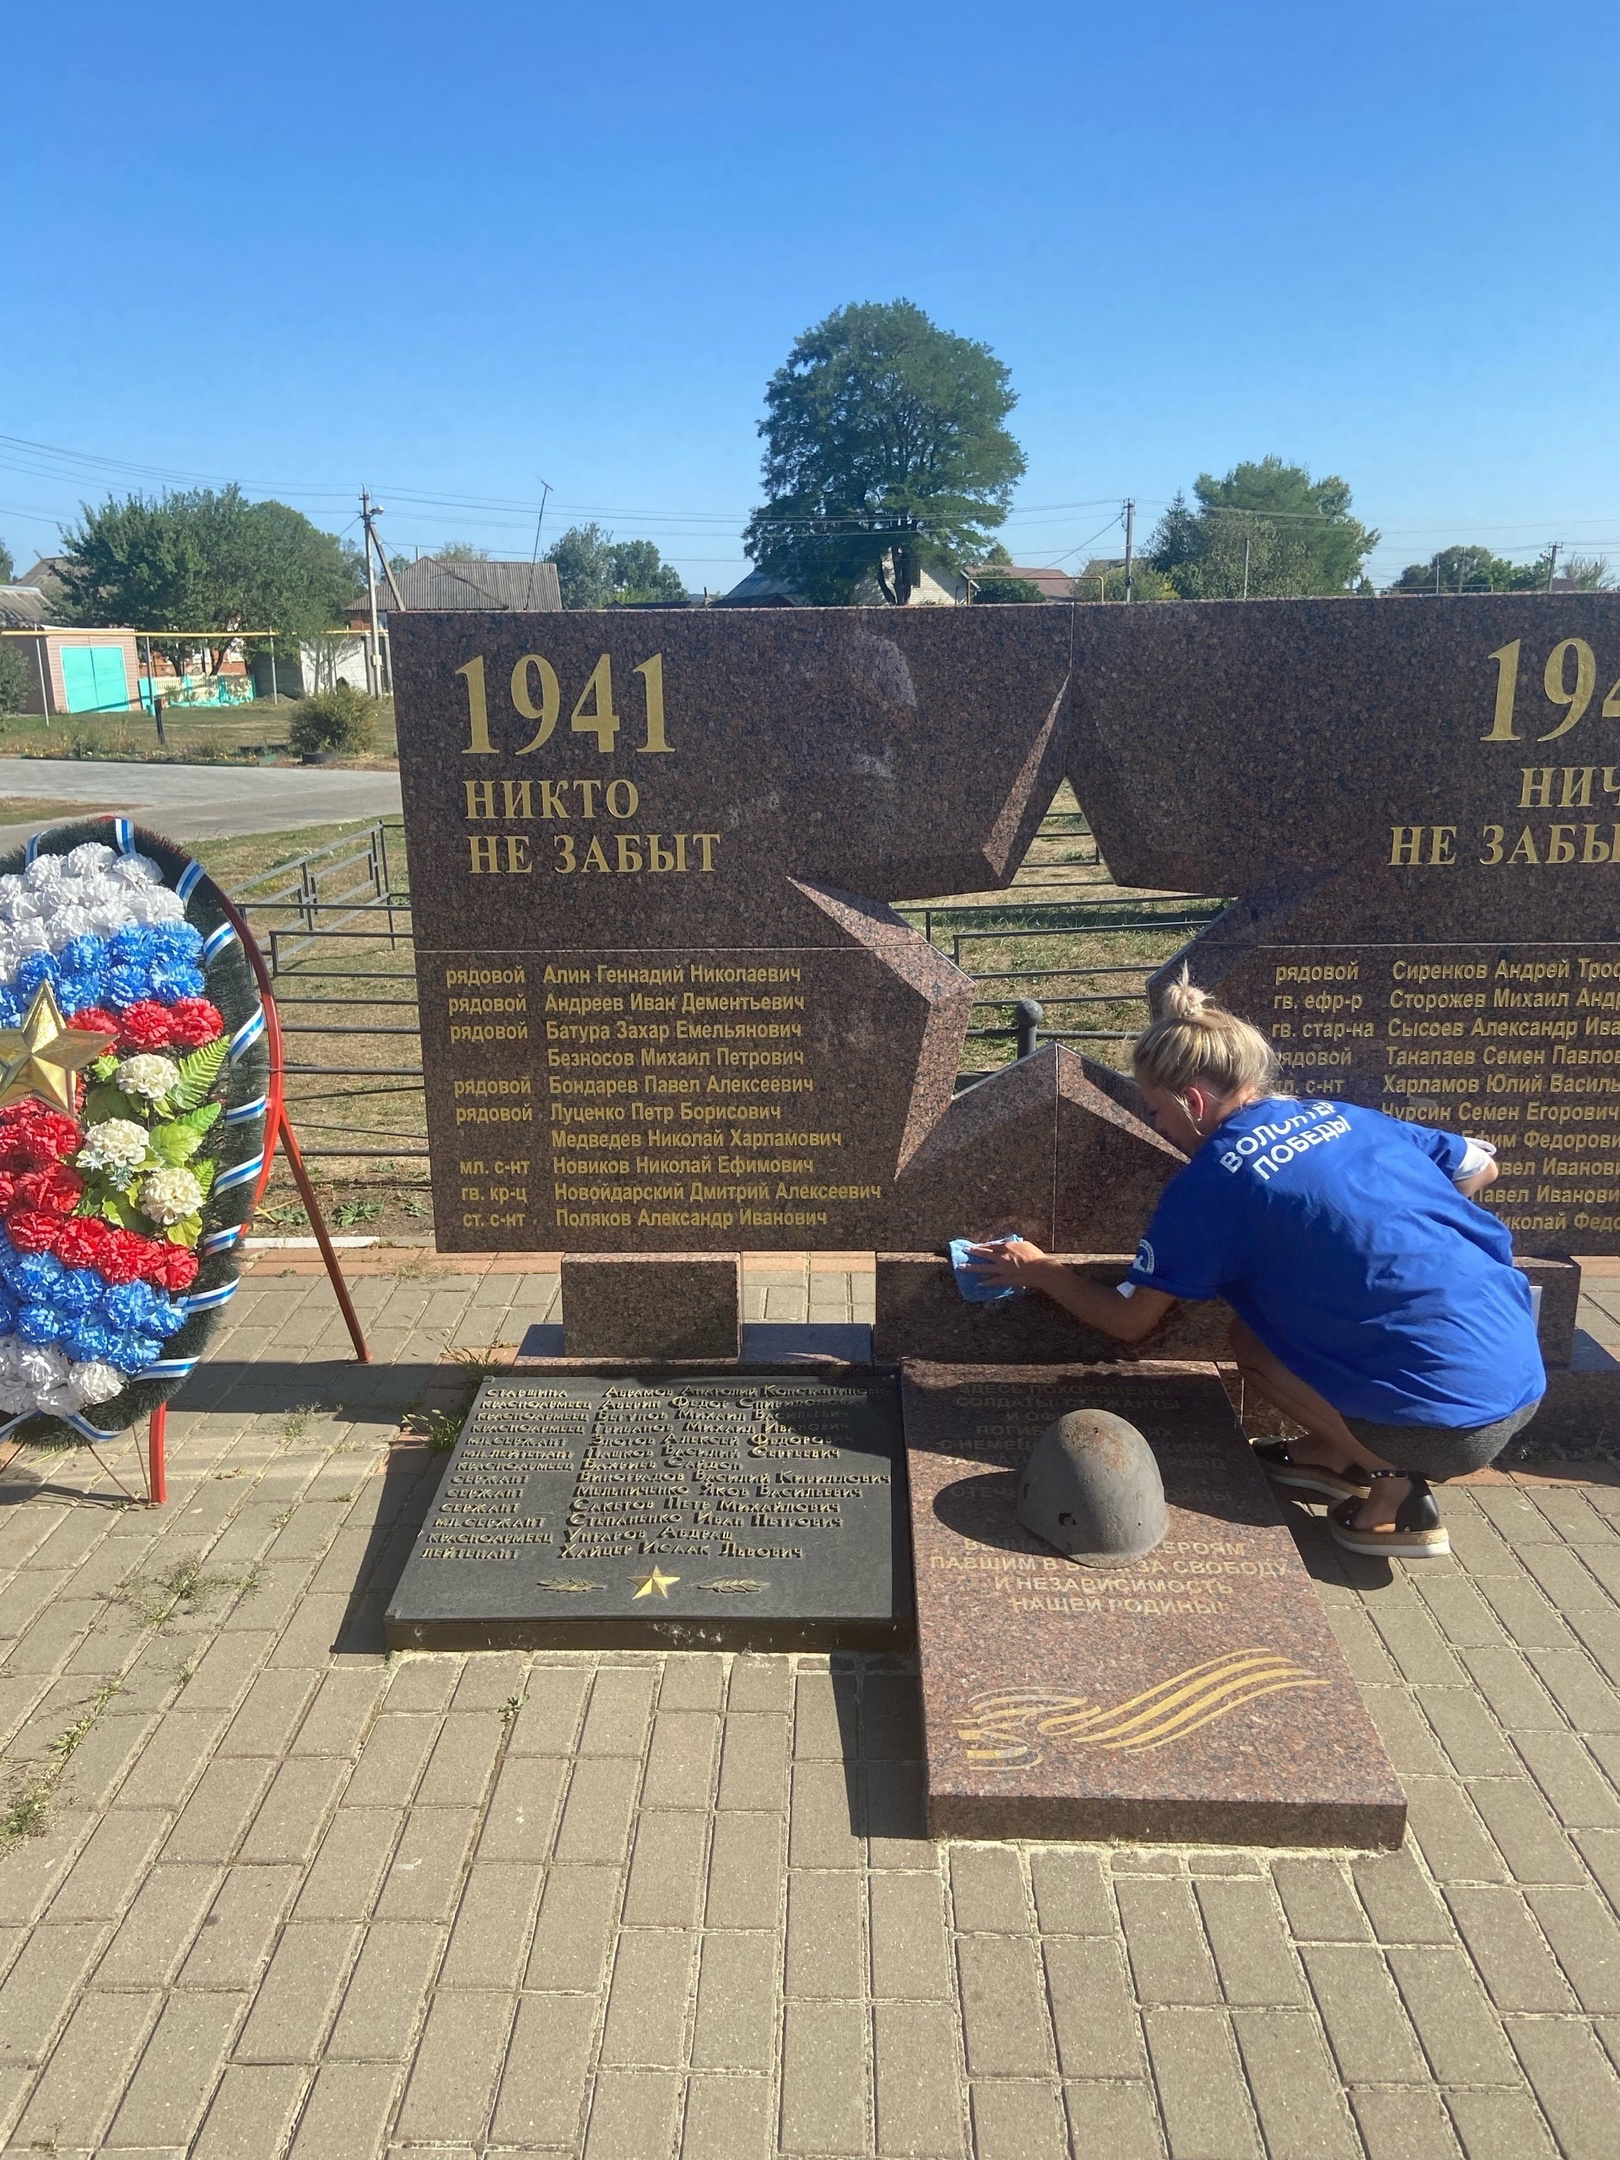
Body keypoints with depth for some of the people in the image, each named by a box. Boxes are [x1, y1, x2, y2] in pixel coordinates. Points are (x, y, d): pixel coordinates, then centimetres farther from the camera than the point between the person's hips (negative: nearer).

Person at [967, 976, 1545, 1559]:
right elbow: (1481, 1167, 22)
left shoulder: (1211, 1181, -9)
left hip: (1456, 1422, -7)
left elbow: (1129, 1321, 1)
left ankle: (1393, 1490, 6)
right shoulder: (1342, 1114, 10)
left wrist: (1037, 1271, 17)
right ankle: (1335, 1453, 23)